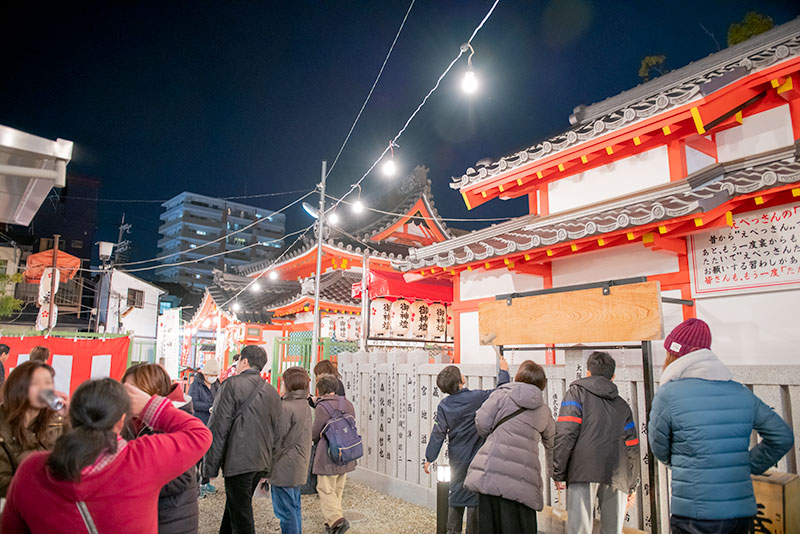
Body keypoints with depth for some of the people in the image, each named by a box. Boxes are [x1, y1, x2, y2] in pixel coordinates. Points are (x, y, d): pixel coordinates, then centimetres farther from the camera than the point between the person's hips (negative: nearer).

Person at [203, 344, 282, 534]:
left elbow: (218, 429, -12)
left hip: (239, 461, -7)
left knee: (241, 519, 2)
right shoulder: (273, 392, 11)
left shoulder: (232, 385, -9)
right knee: (235, 506, 23)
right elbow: (276, 433, 14)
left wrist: (210, 467, -7)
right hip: (261, 462, 7)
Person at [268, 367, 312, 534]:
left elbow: (277, 441, -18)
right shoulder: (305, 405, 8)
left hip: (285, 468, -9)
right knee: (294, 507, 19)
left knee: (286, 511, 1)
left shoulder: (286, 407, -19)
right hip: (299, 467, 9)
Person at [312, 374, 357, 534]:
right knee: (337, 490, 17)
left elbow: (315, 434, -9)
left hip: (328, 456, -7)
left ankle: (337, 520, -10)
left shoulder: (322, 406, -15)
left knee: (325, 490, 3)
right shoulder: (348, 404, 6)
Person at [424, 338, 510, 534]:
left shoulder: (444, 406, -6)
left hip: (457, 459, 4)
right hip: (477, 458, -4)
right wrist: (503, 371, 11)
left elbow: (438, 433, -2)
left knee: (456, 494, 17)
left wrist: (429, 458, 7)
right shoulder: (478, 397, -16)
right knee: (474, 496, 5)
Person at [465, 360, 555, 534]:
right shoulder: (544, 411, 17)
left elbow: (482, 424, -2)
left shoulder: (502, 394, 6)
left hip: (490, 474, -2)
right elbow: (552, 444, 26)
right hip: (521, 478, 2)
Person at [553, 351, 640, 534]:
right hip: (617, 476, 5)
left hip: (584, 471, -4)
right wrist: (631, 485, 29)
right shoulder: (622, 404, 24)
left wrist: (558, 473, -2)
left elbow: (565, 433, -4)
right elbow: (632, 447, 21)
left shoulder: (577, 392, 10)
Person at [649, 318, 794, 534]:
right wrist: (749, 466, 17)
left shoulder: (668, 394, -11)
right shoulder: (742, 393, 5)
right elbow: (783, 437, 14)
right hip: (742, 513, 6)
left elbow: (659, 449, 0)